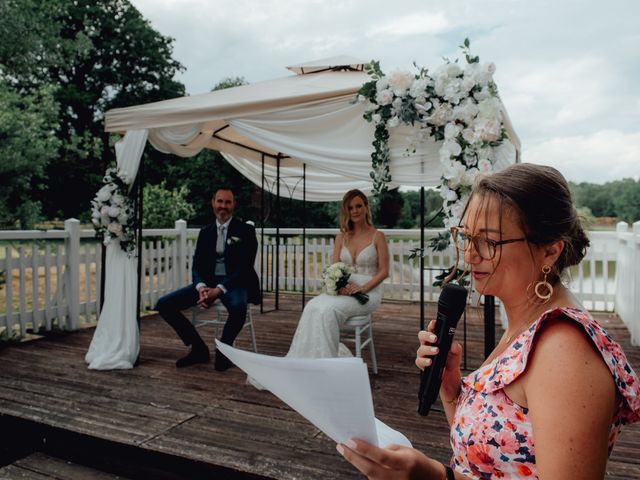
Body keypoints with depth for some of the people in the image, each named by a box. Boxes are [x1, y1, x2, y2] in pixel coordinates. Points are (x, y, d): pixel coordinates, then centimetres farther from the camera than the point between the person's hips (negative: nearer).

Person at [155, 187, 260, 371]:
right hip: (208, 282, 5)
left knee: (238, 307, -40)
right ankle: (198, 348, 3)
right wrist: (201, 287, -17)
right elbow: (197, 266, 7)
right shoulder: (205, 232, 13)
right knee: (164, 304, -11)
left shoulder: (246, 230, -1)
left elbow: (244, 267, -11)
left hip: (234, 283, -5)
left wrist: (219, 289, -24)